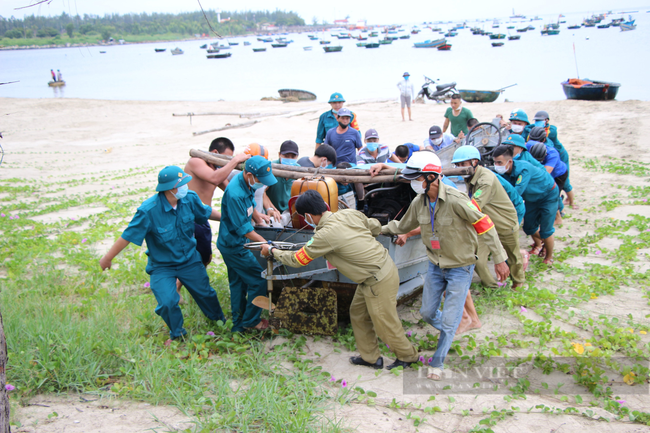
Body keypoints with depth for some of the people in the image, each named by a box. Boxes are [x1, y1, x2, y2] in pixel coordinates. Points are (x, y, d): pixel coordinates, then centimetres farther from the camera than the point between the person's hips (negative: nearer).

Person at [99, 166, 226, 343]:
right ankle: (177, 333, 18)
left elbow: (206, 212, 5)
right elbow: (128, 236, -22)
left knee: (204, 293, 17)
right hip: (162, 265, -4)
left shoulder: (190, 198, -17)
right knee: (168, 303, -13)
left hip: (189, 259, 4)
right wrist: (108, 258, -14)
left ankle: (219, 320, 47)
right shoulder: (148, 210, -31)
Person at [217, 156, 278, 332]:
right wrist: (265, 243, -21)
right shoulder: (235, 194, -32)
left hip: (231, 243, 10)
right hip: (234, 246, -10)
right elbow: (242, 228, -26)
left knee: (237, 283, 18)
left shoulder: (247, 184, -3)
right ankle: (250, 321, 14)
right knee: (259, 280, -1)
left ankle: (238, 324, 30)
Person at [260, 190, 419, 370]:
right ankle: (370, 357, 32)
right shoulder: (350, 214, -2)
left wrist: (271, 250, 7)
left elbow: (297, 260, -10)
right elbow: (376, 227, 14)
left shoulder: (325, 235, -22)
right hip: (384, 264, 9)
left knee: (385, 325, 9)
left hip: (379, 281, -9)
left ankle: (408, 356, 31)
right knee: (358, 313, 19)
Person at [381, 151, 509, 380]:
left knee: (449, 320, 0)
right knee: (427, 313, 15)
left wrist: (499, 259, -18)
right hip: (436, 265, 6)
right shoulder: (419, 202, -7)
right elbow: (403, 226, 13)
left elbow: (484, 225, -20)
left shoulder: (455, 200, -28)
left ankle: (437, 363, 21)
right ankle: (449, 333, 46)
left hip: (460, 267, -6)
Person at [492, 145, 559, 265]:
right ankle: (538, 244, 46)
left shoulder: (523, 168, -39)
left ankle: (549, 258, 20)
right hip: (532, 197, 7)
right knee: (529, 226, 13)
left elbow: (517, 191, -45)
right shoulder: (503, 171, -18)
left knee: (545, 230, -4)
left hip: (548, 195, -7)